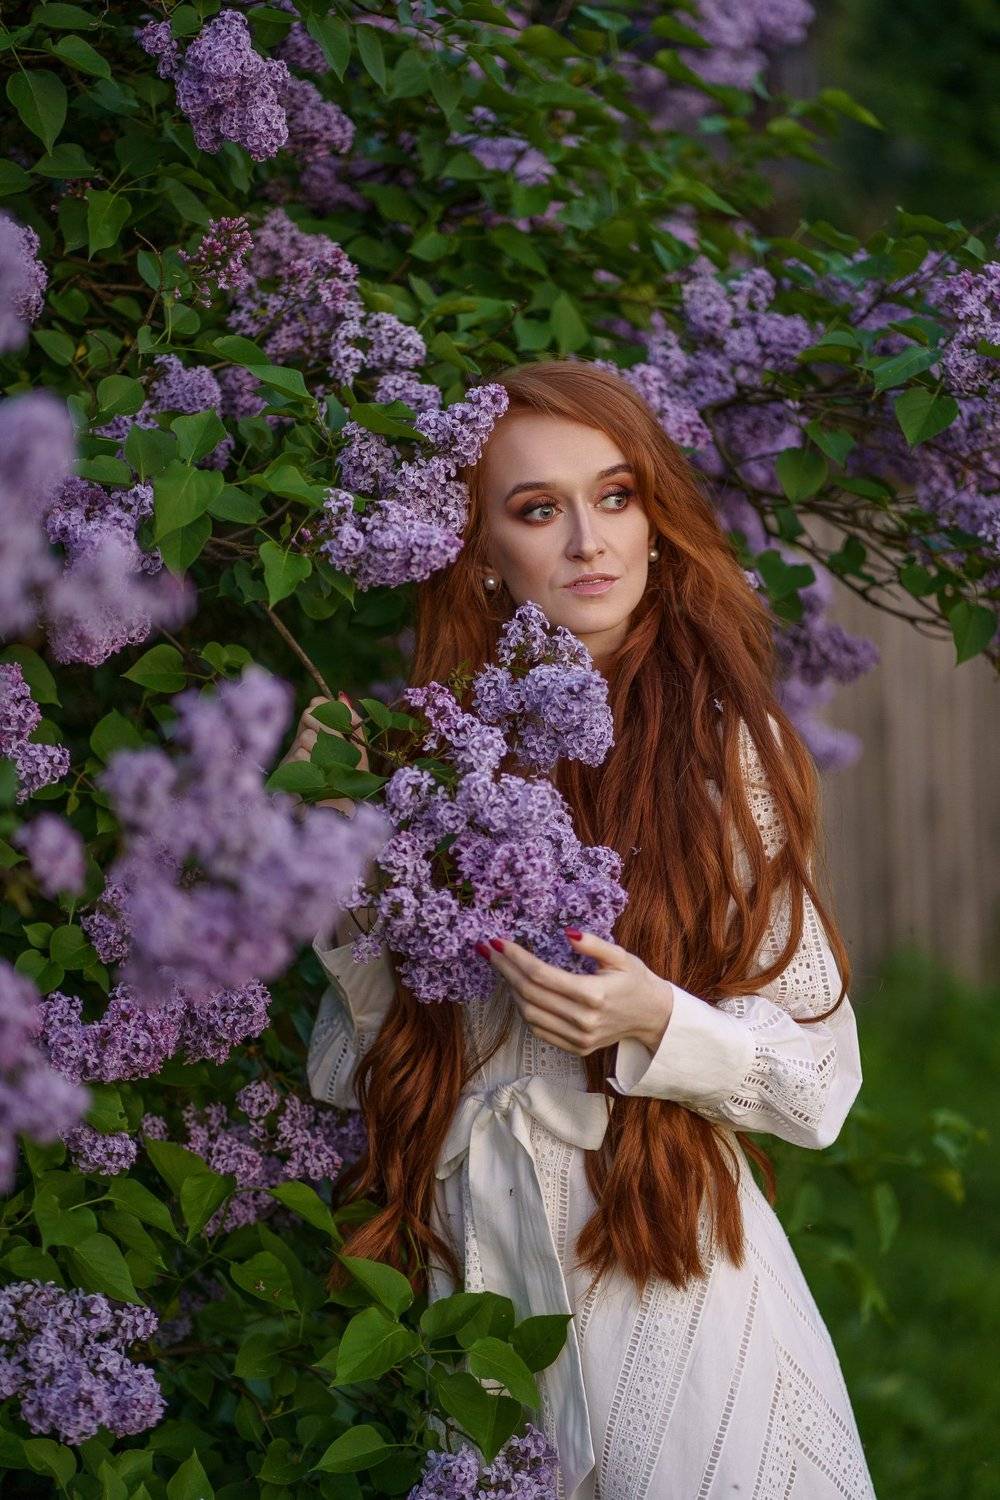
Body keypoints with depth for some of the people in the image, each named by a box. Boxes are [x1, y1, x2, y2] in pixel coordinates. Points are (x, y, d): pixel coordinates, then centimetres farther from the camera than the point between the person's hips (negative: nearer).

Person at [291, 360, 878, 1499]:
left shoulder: (720, 745, -7)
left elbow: (817, 1076, -5)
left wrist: (653, 1023, -22)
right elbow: (380, 1051, 8)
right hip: (474, 1255, 3)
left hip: (669, 1269, -3)